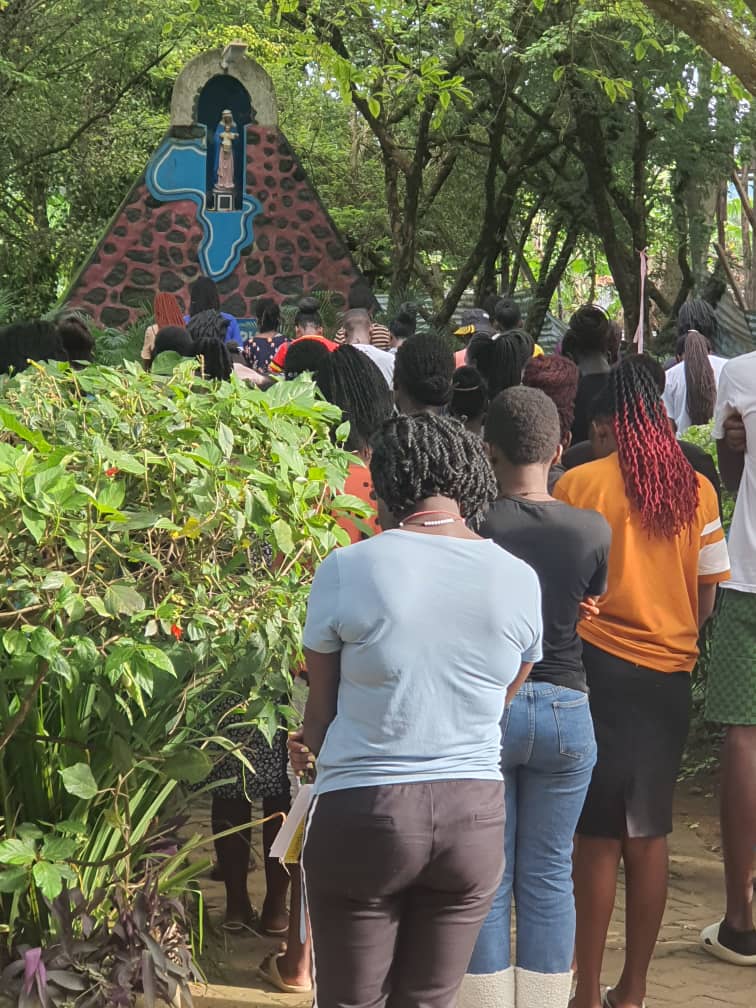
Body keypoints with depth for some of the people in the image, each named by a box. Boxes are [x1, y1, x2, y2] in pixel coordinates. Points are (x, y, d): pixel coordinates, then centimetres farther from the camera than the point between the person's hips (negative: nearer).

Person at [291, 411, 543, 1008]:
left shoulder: (347, 569, -10)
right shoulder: (519, 580, -2)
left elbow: (321, 707, 1)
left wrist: (315, 751, 22)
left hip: (365, 815, -3)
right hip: (475, 817, 3)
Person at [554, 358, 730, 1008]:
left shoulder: (580, 484, -9)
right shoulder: (696, 488, 1)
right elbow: (708, 591, 5)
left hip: (600, 665, -3)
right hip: (670, 674, 4)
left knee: (599, 835, 2)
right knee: (649, 833, 11)